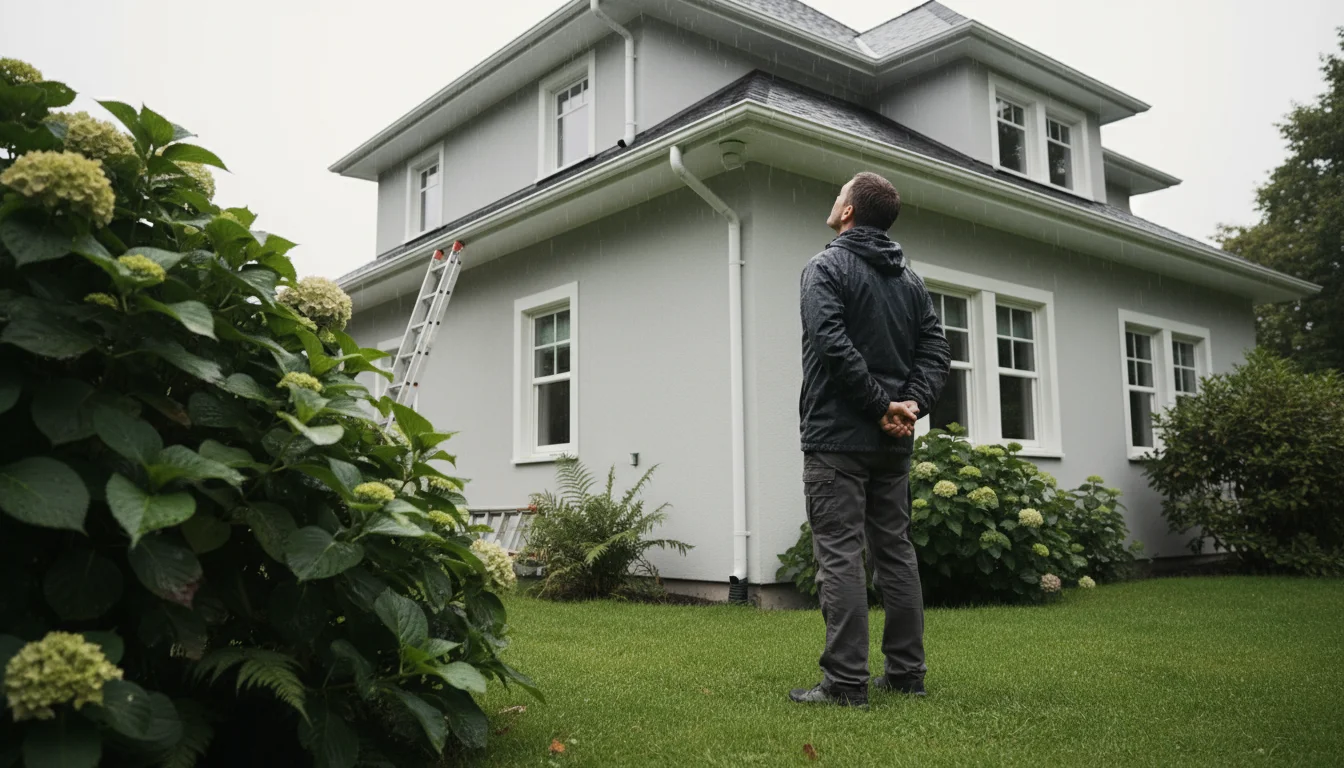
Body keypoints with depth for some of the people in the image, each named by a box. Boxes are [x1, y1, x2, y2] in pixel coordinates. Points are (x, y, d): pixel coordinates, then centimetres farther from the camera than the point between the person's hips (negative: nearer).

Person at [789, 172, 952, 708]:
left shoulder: (825, 267, -6)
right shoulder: (909, 278, 16)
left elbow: (833, 344, -20)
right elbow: (935, 349, 7)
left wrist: (883, 405, -14)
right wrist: (910, 404, -5)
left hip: (837, 437, -7)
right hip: (893, 443, 7)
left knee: (840, 556, -5)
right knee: (895, 552, 12)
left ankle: (845, 683, -4)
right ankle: (906, 673, 18)